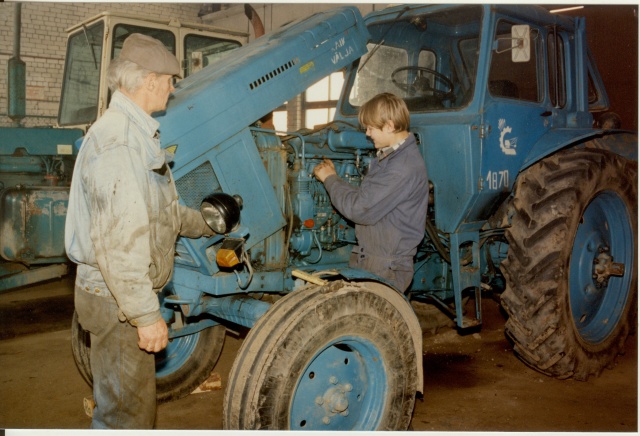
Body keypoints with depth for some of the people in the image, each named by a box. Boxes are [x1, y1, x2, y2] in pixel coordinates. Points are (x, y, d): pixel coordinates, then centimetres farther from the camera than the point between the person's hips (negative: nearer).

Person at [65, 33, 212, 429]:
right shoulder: (117, 140, -22)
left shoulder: (138, 134, 13)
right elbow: (117, 240, -28)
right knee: (127, 414, 4)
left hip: (132, 292, 10)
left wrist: (206, 226, 33)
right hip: (118, 298, -10)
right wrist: (145, 314, -27)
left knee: (130, 403, 25)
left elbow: (161, 211, 25)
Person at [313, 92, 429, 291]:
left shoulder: (405, 167, -23)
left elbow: (362, 210, -24)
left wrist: (330, 179, -11)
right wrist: (333, 177, 6)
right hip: (366, 258, 10)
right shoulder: (389, 156, 11)